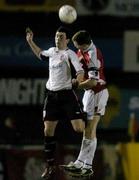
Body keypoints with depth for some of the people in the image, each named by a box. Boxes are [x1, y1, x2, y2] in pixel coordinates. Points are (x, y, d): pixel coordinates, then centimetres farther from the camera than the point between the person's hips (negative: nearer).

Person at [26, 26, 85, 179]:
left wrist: (78, 80, -41)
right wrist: (30, 41, 31)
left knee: (79, 128, -13)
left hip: (67, 94, -6)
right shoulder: (52, 51, 13)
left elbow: (80, 71, -20)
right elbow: (41, 55, 37)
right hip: (52, 95, 6)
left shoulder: (69, 54, -7)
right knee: (48, 130, 1)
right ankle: (50, 165, 9)